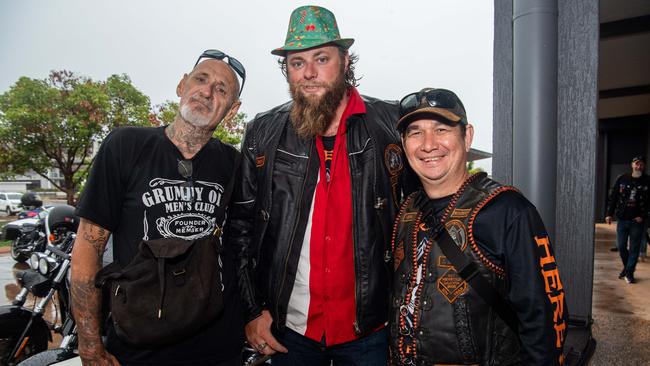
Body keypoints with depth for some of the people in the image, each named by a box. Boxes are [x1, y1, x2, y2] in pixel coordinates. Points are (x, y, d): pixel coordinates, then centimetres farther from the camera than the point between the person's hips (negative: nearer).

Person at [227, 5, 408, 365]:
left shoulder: (392, 123, -6)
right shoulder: (263, 133, -2)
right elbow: (240, 224, 3)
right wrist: (251, 309, 1)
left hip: (369, 327, -1)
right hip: (289, 326, 2)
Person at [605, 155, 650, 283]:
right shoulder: (622, 179, 1)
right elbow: (613, 197, 4)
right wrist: (609, 214, 0)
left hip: (637, 220, -1)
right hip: (622, 219, 2)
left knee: (634, 248, 5)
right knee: (621, 246, 9)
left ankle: (629, 273, 15)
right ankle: (626, 267, 32)